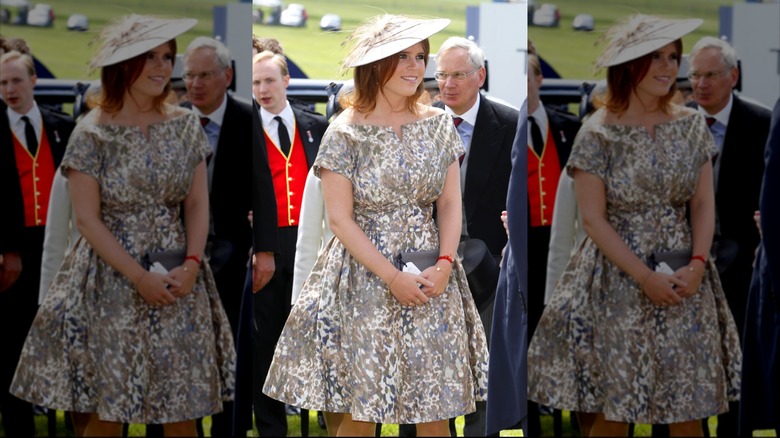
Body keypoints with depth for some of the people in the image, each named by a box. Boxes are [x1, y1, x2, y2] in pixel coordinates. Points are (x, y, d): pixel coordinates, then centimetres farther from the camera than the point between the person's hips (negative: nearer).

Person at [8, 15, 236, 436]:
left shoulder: (185, 125, 4)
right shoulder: (92, 133, -8)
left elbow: (197, 203, 4)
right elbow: (87, 219, -10)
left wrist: (192, 264, -12)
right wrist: (140, 277, -16)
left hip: (178, 279, 4)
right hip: (112, 283, -3)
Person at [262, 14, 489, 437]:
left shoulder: (438, 124, 4)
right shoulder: (345, 132, -8)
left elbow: (450, 203, 5)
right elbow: (340, 218, -9)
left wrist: (444, 264, -11)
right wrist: (393, 277, -15)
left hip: (432, 278, 4)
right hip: (364, 282, -3)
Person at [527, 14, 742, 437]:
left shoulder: (692, 125, 3)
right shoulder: (598, 133, -9)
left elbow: (703, 204, 5)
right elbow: (593, 219, -10)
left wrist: (697, 265, -11)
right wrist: (645, 276, -15)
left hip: (683, 278, 4)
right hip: (617, 280, -4)